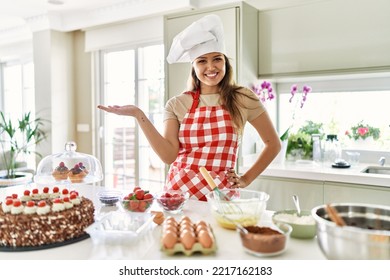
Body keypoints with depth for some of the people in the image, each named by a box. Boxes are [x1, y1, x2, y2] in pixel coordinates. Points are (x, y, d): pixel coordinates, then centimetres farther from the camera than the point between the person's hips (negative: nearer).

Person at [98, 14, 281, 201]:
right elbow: (169, 156, -9)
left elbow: (273, 144, 8)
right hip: (178, 190, 1)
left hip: (220, 194, -1)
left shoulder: (242, 99, -1)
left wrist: (247, 179, 4)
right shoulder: (177, 104, 2)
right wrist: (139, 115, -13)